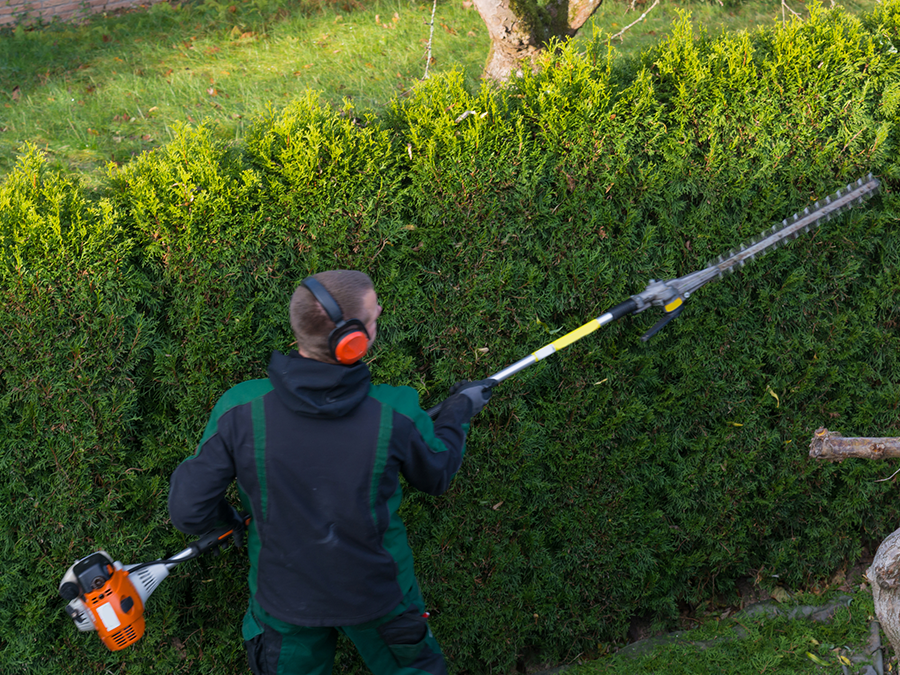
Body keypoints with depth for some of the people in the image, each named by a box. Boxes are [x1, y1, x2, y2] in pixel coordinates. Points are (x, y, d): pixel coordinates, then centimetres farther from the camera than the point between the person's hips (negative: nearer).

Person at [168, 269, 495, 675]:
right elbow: (435, 475, -4)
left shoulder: (240, 411, -26)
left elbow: (189, 511, -18)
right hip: (377, 596, -1)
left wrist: (222, 517, 6)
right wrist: (458, 411, 14)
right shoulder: (394, 415, -26)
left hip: (284, 601, 1)